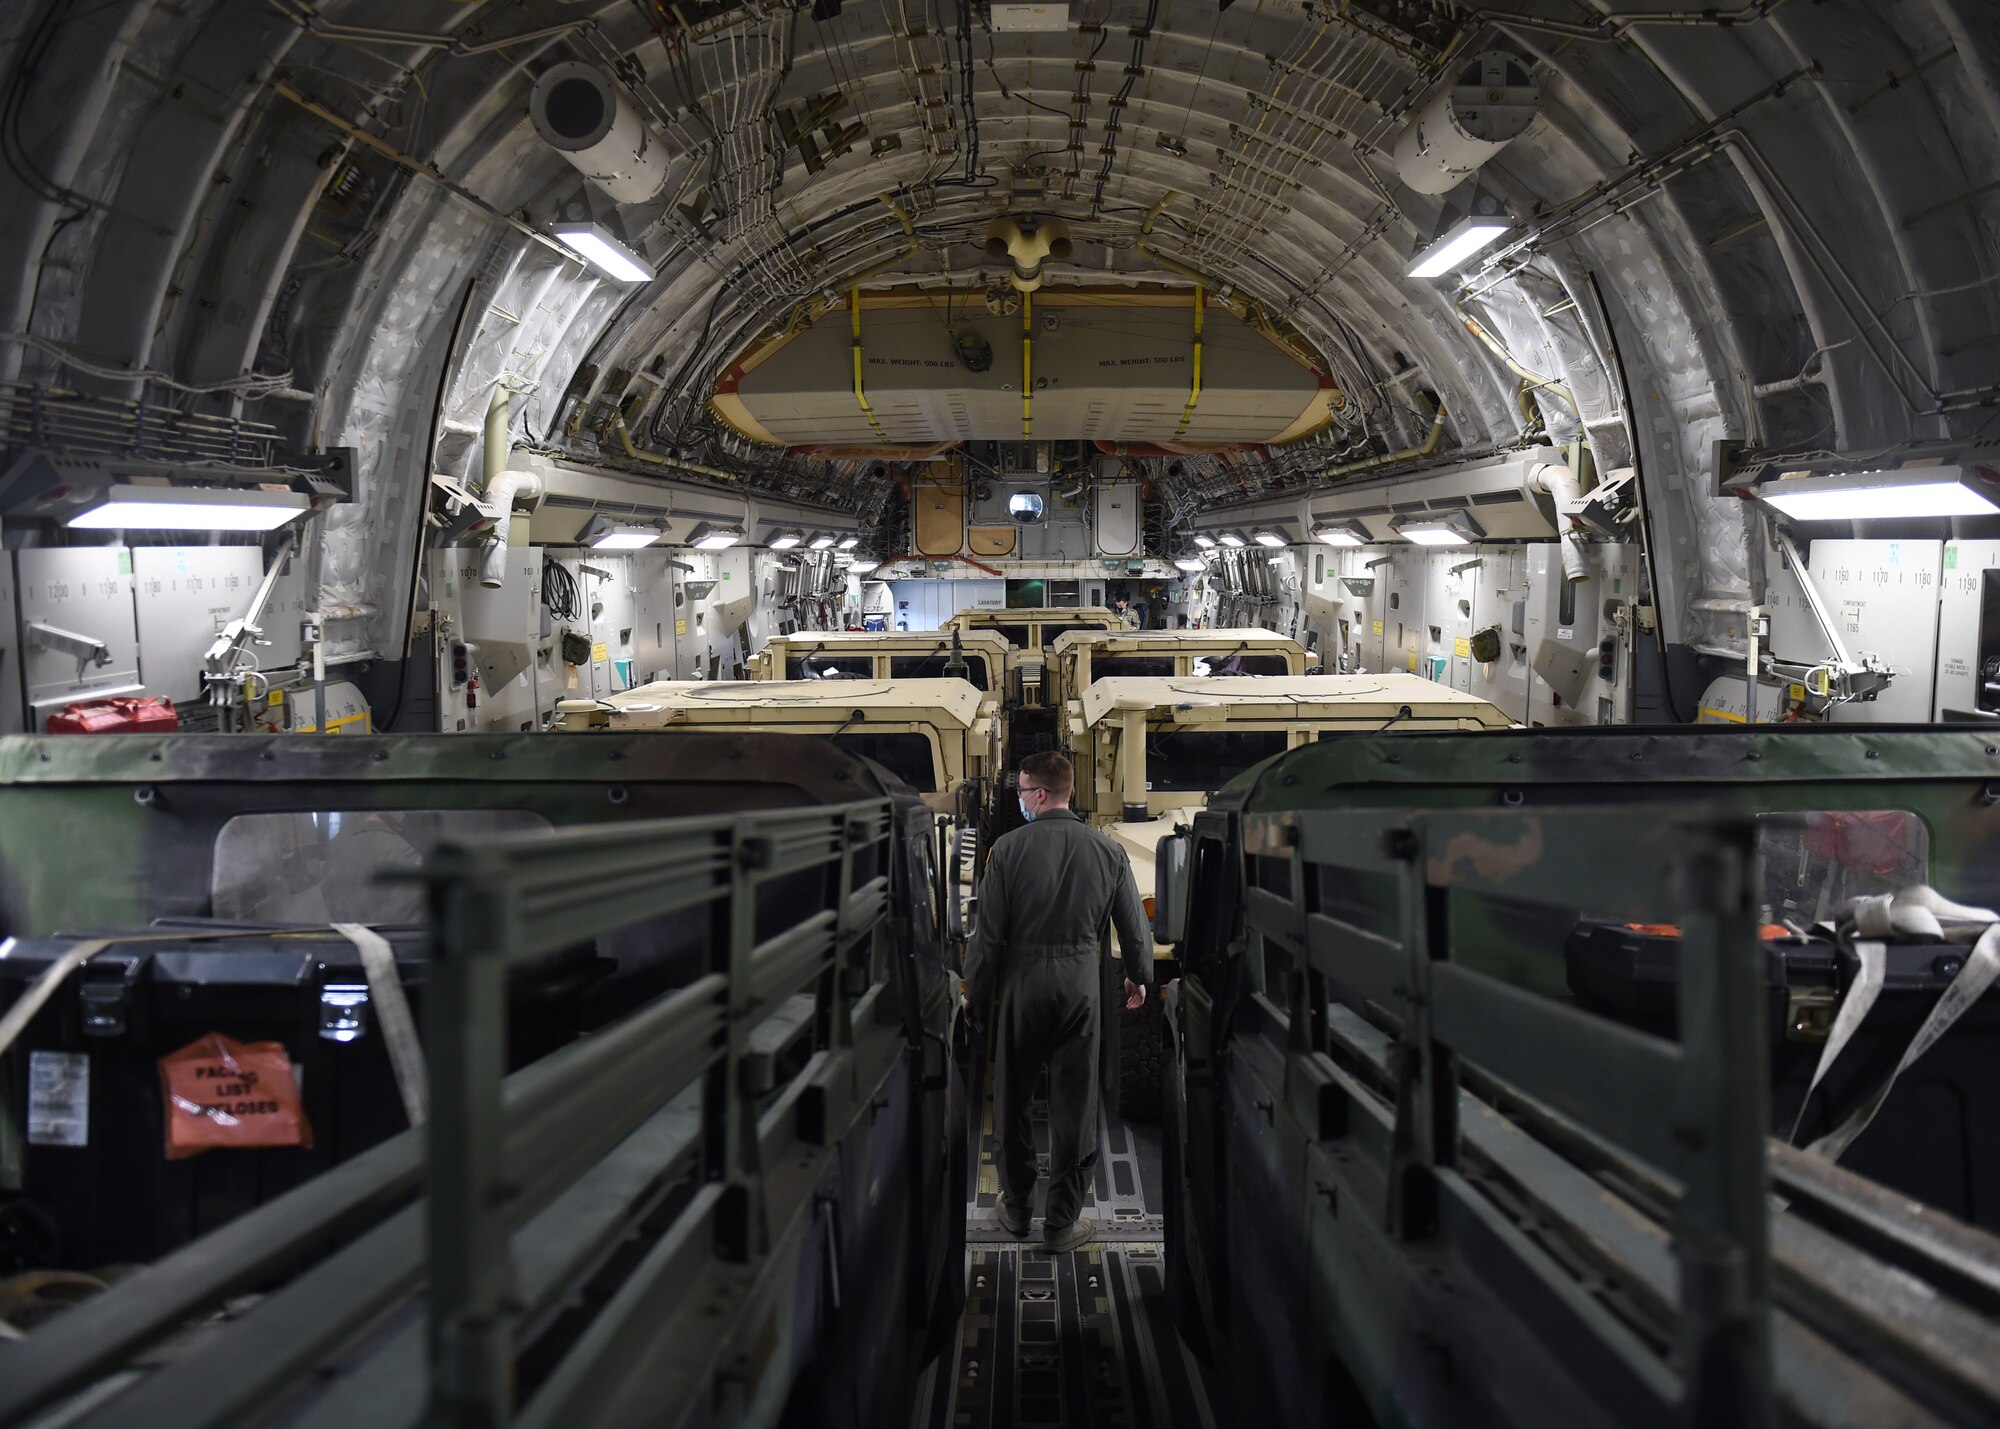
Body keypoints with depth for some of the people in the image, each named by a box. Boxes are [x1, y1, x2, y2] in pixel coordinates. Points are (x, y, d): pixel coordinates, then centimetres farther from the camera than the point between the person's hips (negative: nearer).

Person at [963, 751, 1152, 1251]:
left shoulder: (1009, 848, -11)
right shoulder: (1108, 852, -2)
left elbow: (989, 932, -9)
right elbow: (1134, 926, 6)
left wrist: (976, 992, 4)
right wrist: (1139, 976, 24)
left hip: (1022, 986, -1)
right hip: (1081, 986, 2)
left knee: (1013, 1101, 15)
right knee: (1074, 1106, 8)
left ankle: (1017, 1208, 27)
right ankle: (1062, 1222, 14)